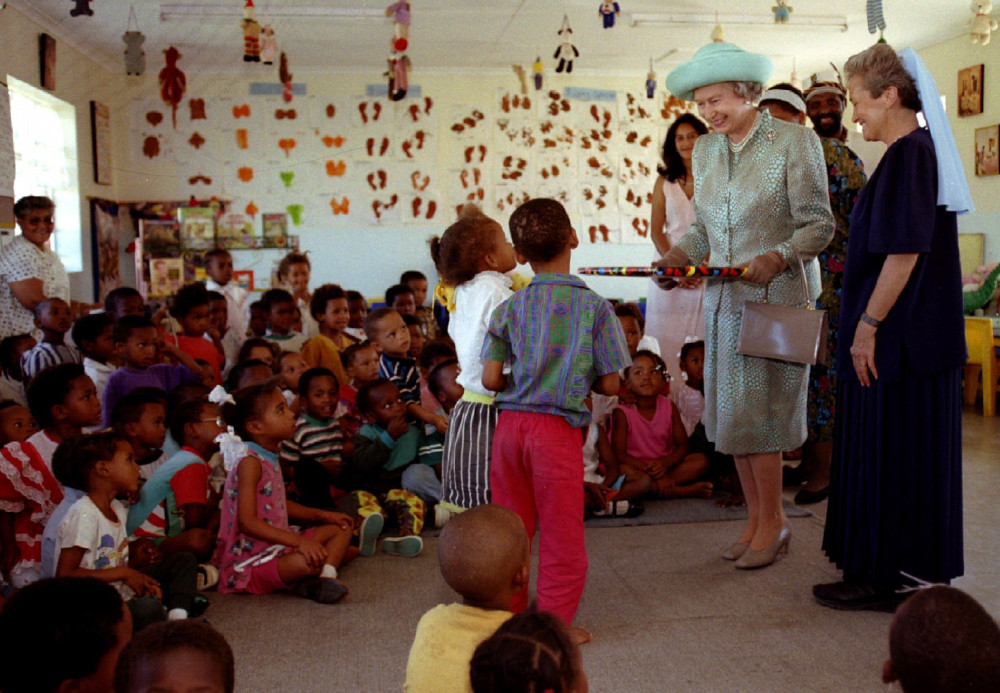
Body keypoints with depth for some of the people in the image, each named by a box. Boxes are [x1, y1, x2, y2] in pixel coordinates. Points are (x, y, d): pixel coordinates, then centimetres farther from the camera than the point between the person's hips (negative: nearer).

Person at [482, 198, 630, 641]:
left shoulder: (509, 308, 2)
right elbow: (610, 384, -4)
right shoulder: (594, 307, -5)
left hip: (509, 423, 4)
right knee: (561, 534, 9)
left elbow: (490, 379, -2)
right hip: (558, 430, -3)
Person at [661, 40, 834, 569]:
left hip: (778, 297, -6)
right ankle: (756, 519, 20)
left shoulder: (795, 141, -6)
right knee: (730, 411, 7)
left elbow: (818, 225, -8)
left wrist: (777, 258, -24)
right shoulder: (703, 151, 12)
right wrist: (680, 254, -3)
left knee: (754, 411, -6)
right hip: (724, 300, 6)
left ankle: (773, 521, 12)